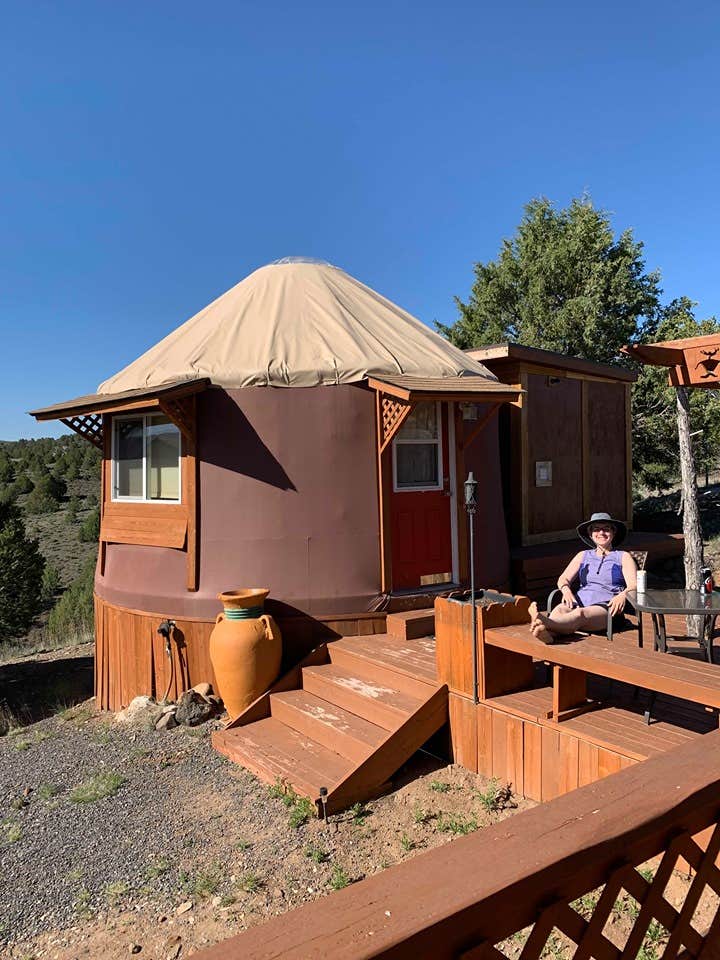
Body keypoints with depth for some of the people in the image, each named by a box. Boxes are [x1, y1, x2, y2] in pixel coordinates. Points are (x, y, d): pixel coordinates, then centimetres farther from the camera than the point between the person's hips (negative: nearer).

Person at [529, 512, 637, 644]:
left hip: (606, 607, -3)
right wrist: (566, 589, -8)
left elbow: (633, 586, 4)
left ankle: (544, 623, -70)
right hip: (579, 602, 4)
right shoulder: (583, 555, 27)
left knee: (580, 614, -39)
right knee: (559, 609, -35)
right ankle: (548, 632, -68)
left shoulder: (623, 557, 18)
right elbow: (563, 579, 17)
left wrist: (622, 595, -21)